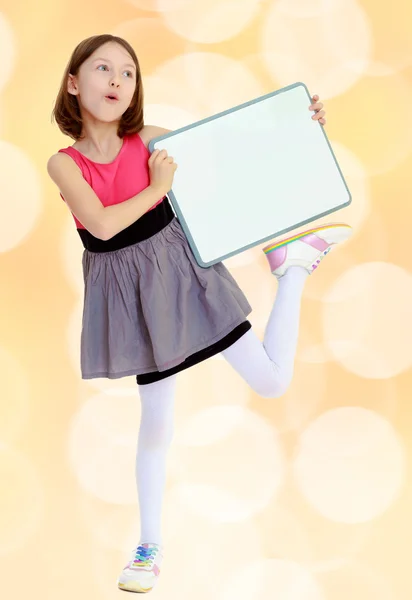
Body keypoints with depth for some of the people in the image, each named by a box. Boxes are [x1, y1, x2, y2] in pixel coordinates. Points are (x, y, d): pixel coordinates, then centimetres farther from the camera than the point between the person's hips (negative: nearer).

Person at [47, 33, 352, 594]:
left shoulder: (150, 141, -5)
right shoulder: (64, 163, -8)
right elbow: (102, 224, -24)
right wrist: (158, 188, -15)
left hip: (180, 268, 0)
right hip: (131, 292, 0)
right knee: (156, 420, 9)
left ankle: (292, 262, 24)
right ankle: (150, 544, 29)